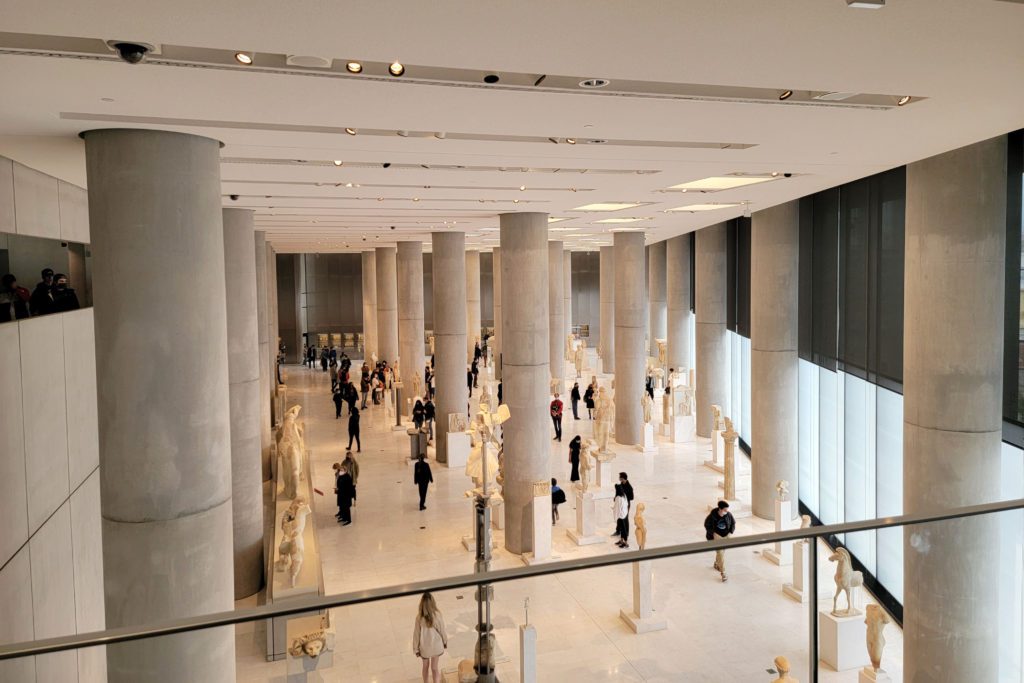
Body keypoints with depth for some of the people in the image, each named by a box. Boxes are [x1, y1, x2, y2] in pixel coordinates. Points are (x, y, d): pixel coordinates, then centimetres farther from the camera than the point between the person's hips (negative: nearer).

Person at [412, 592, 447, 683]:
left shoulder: (419, 617, -21)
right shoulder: (437, 615, -21)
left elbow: (416, 634, -12)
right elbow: (442, 630, -8)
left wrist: (416, 649, 2)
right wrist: (445, 641, 10)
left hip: (424, 646, 0)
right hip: (436, 645, 0)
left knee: (425, 667, 24)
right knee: (434, 667, 17)